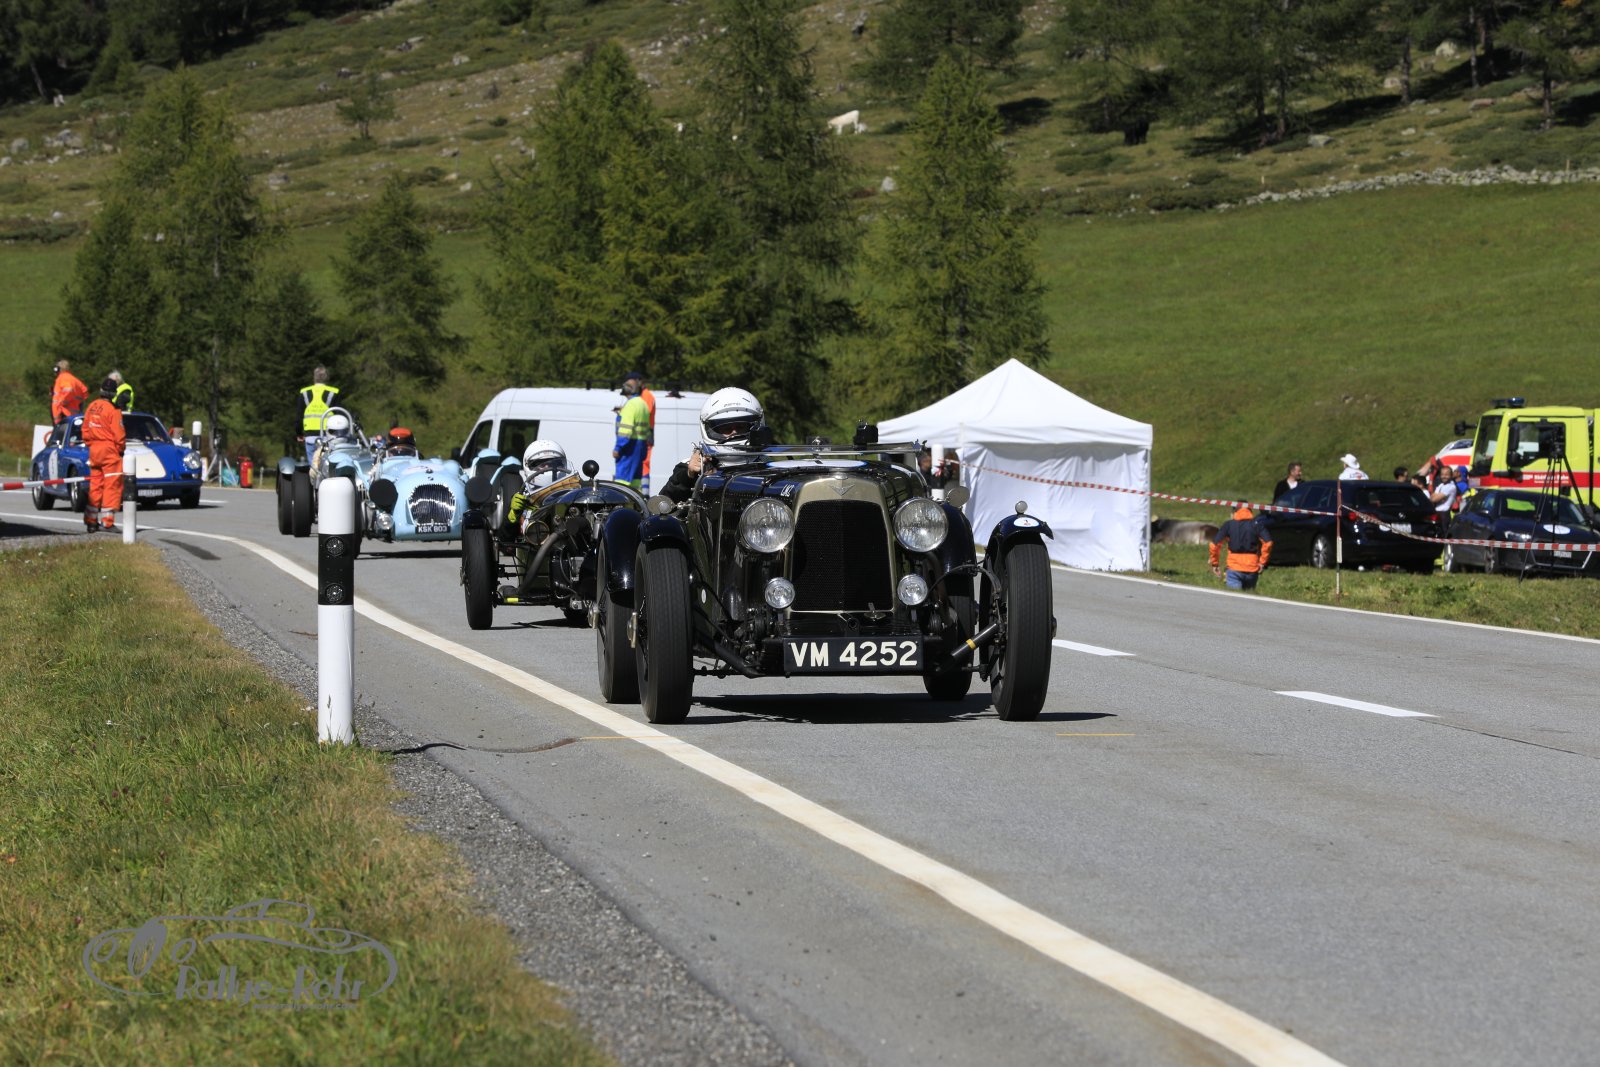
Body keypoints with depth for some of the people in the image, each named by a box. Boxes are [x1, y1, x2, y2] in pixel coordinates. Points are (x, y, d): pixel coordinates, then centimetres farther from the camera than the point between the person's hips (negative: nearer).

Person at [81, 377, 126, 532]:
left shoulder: (92, 407, 7)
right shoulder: (112, 410, -14)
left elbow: (85, 430, 13)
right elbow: (119, 434, -14)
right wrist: (121, 449, 0)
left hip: (94, 450, 7)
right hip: (109, 450, -7)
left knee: (95, 485, 13)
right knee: (112, 485, -4)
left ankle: (91, 520, 16)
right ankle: (107, 521, -8)